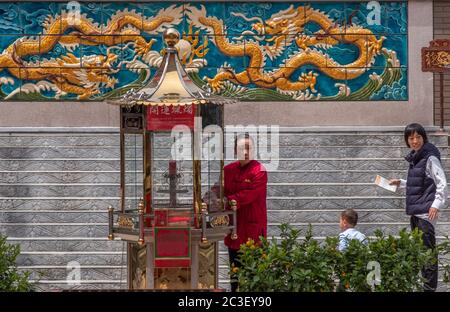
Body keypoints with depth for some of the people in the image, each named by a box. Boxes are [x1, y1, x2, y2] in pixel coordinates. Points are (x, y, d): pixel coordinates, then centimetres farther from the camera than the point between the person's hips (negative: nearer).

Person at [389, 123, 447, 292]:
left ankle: (430, 286, -8)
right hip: (415, 211, 9)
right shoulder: (415, 158, 15)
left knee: (427, 248, -9)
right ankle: (422, 282, 17)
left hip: (426, 211, -9)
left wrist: (437, 204, -20)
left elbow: (442, 184, -14)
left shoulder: (430, 158, -10)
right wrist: (400, 183, 20)